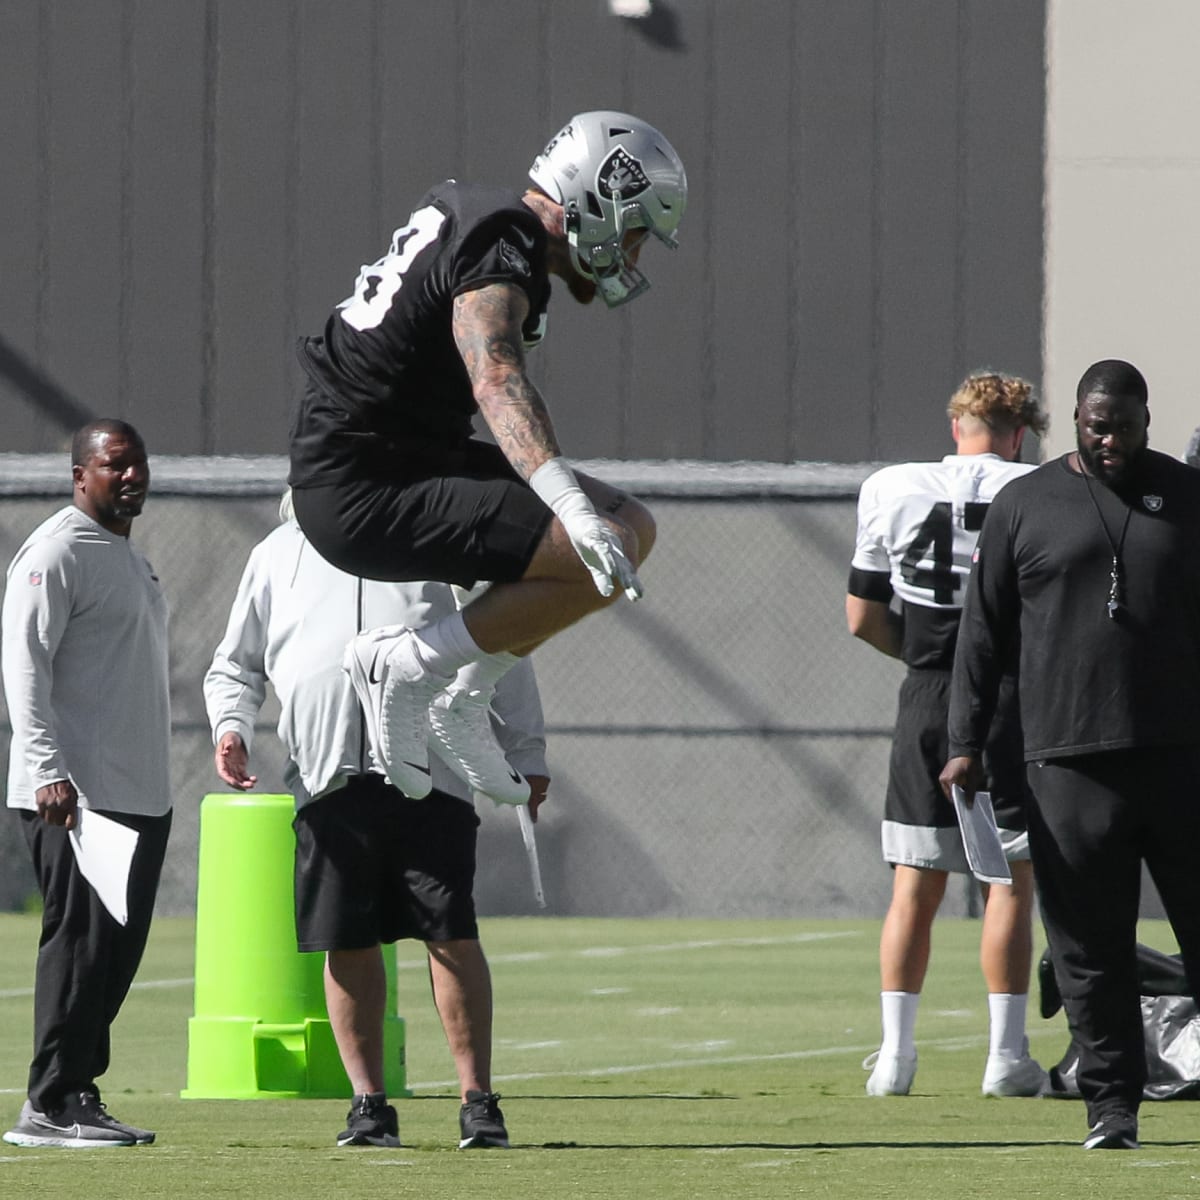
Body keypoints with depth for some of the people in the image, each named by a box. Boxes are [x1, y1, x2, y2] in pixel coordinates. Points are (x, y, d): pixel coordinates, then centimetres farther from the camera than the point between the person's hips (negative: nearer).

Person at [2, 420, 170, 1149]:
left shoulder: (129, 559, 21)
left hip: (140, 792, 9)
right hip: (76, 794, -9)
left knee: (117, 949, 8)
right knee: (82, 940, -10)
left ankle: (78, 1093, 12)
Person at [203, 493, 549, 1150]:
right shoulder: (279, 554, 17)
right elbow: (235, 665, 21)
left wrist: (525, 754, 9)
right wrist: (230, 726, 0)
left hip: (430, 771, -2)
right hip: (327, 778, 2)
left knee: (452, 935, -7)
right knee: (348, 943, 2)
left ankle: (478, 1101, -3)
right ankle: (369, 1103, 10)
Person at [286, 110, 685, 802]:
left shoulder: (477, 215, 12)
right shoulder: (502, 252, -19)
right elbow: (497, 381, -37)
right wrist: (573, 507, -49)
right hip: (364, 492, -10)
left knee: (633, 529, 9)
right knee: (605, 555, -21)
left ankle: (465, 694, 9)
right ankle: (412, 667, -11)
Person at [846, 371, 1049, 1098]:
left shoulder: (892, 492, 3)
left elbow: (863, 618, 7)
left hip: (927, 704, 2)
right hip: (1015, 705, -2)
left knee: (916, 886, 6)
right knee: (1010, 879, 3)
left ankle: (896, 1054, 4)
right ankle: (1007, 1056, 1)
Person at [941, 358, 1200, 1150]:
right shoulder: (1024, 506, 7)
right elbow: (985, 632, 9)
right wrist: (966, 744, 3)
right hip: (1071, 763, 0)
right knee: (1093, 948, 1)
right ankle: (1112, 1106, 7)